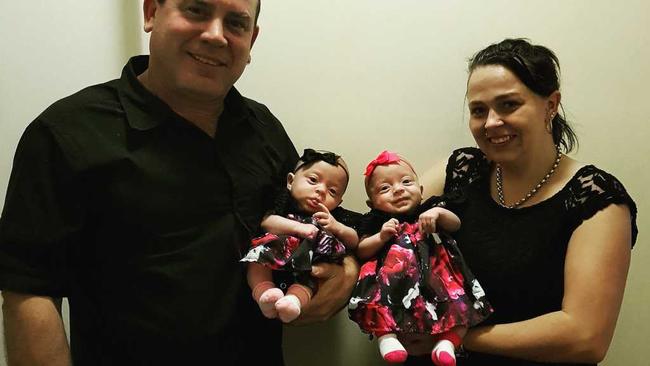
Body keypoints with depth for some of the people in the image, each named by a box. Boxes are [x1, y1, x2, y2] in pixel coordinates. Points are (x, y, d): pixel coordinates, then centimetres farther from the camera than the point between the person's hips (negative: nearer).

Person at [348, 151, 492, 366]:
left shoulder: (429, 209, 19)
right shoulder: (375, 221, 12)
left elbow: (455, 225, 10)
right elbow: (361, 251, 6)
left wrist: (438, 212, -10)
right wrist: (381, 237, -11)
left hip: (436, 273, 2)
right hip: (394, 277, -2)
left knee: (459, 303, -20)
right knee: (378, 298, -30)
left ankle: (447, 341, -17)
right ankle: (386, 335, -21)